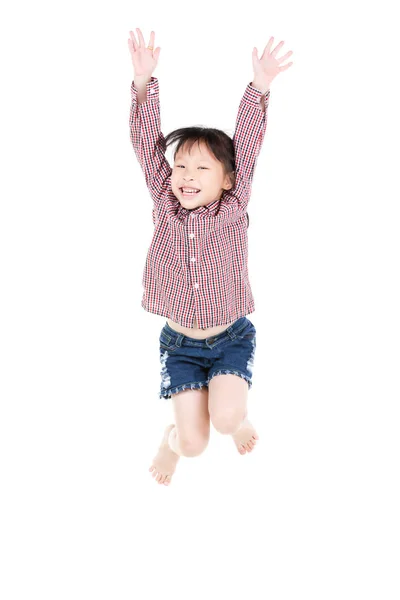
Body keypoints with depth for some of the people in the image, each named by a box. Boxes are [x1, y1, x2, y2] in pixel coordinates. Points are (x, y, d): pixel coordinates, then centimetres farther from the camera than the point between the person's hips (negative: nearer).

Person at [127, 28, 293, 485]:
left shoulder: (233, 207, -8)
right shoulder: (165, 206, -5)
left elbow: (247, 146, -17)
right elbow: (147, 145, -12)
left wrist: (259, 88, -29)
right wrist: (144, 84, -23)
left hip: (231, 338, -1)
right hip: (180, 342, 1)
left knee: (226, 419, -21)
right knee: (194, 445, -3)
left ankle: (237, 414, 17)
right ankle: (176, 435, 35)